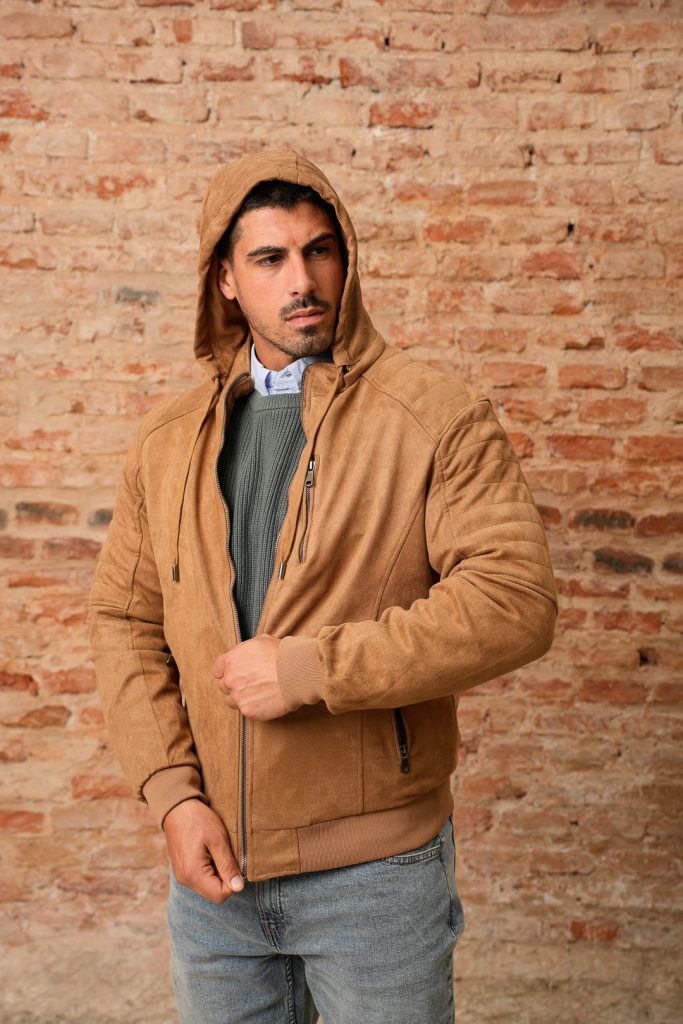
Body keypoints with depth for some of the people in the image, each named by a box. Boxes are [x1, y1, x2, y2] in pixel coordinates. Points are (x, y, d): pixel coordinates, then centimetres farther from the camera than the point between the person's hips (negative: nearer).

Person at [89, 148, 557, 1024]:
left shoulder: (436, 416, -9)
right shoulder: (168, 440, 4)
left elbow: (515, 600, -18)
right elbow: (123, 619, 5)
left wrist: (308, 669, -21)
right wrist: (173, 793, -6)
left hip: (375, 866, -3)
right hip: (212, 866, 4)